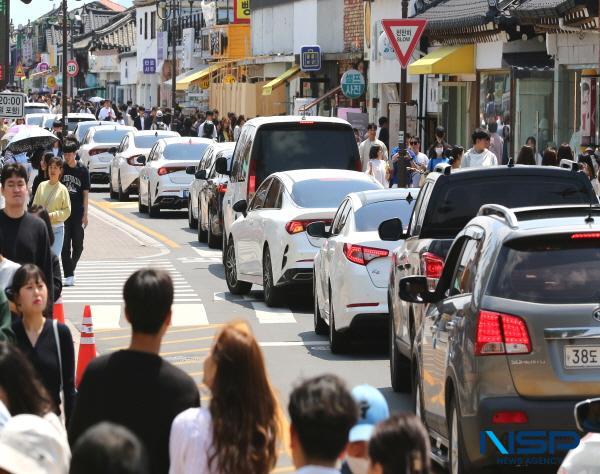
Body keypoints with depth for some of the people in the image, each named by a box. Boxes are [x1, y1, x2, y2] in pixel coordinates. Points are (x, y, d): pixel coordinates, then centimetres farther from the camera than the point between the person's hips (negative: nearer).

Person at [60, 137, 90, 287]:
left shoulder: (83, 170, -1)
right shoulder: (61, 169, 1)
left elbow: (85, 193, 0)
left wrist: (85, 214, -3)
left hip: (78, 213, 0)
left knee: (78, 245, 6)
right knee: (65, 245, -4)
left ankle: (71, 268, 27)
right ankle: (69, 275, -4)